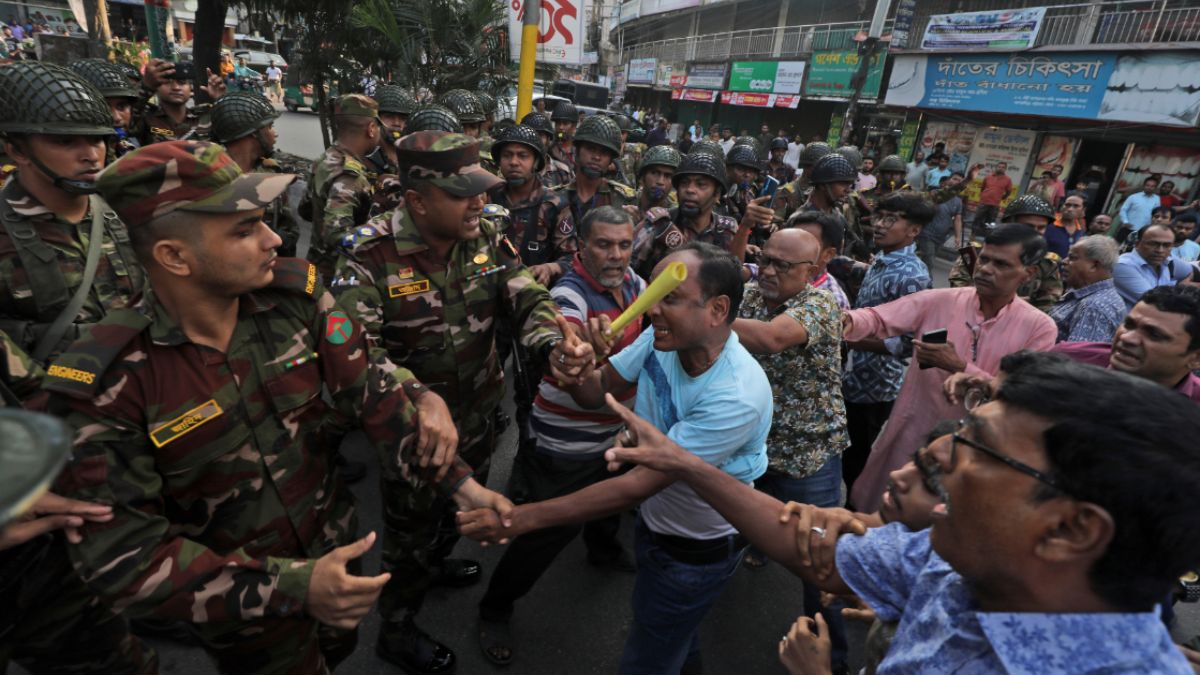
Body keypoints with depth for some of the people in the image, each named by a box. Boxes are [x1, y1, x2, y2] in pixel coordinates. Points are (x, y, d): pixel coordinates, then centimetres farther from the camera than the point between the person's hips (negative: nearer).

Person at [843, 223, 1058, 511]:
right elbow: (878, 319, -12)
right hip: (909, 437, 1)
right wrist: (848, 322, -35)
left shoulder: (1039, 327, -7)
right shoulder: (938, 301, -6)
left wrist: (960, 367, -23)